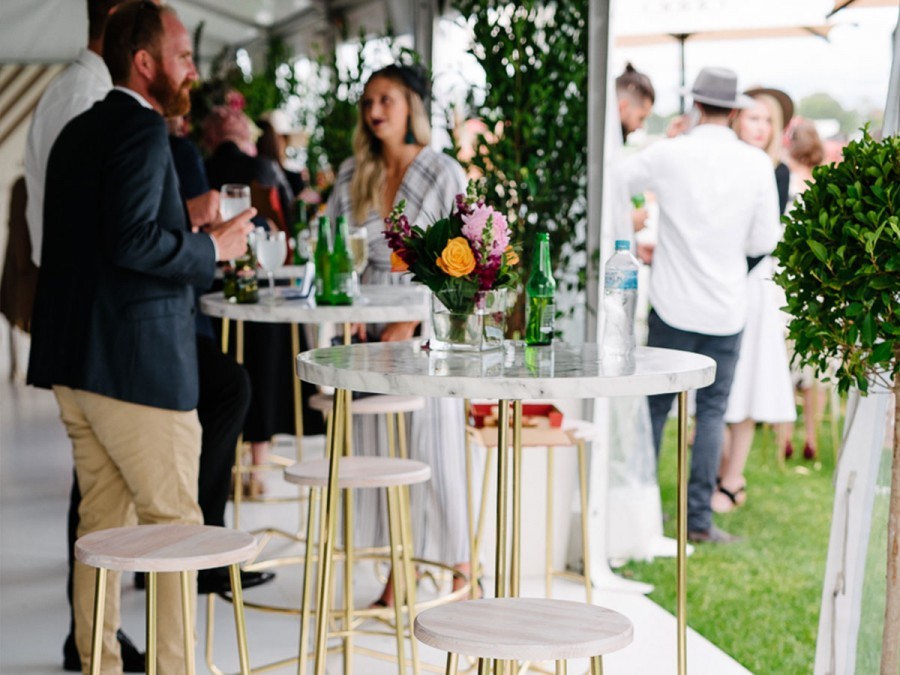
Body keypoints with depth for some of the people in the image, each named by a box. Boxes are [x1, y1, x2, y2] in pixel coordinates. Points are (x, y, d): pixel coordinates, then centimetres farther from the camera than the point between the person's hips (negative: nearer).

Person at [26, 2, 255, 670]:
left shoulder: (77, 133, 16)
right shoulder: (142, 129, -13)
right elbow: (131, 240, -24)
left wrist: (184, 229, 19)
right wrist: (210, 247, -11)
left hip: (75, 364, 9)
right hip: (137, 363, -9)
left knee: (104, 521, 14)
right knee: (174, 522, 0)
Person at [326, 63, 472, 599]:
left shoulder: (443, 174, -4)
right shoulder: (353, 175, 9)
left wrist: (410, 323, -14)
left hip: (426, 333, -4)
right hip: (372, 334, 4)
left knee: (436, 448, -3)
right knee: (381, 450, 4)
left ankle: (462, 568, 9)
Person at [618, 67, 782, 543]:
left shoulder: (667, 154, -7)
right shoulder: (757, 164, -5)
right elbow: (764, 241, -1)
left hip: (673, 304, 0)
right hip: (726, 308, 0)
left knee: (656, 405, 11)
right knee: (712, 410, 6)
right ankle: (698, 517, 5)